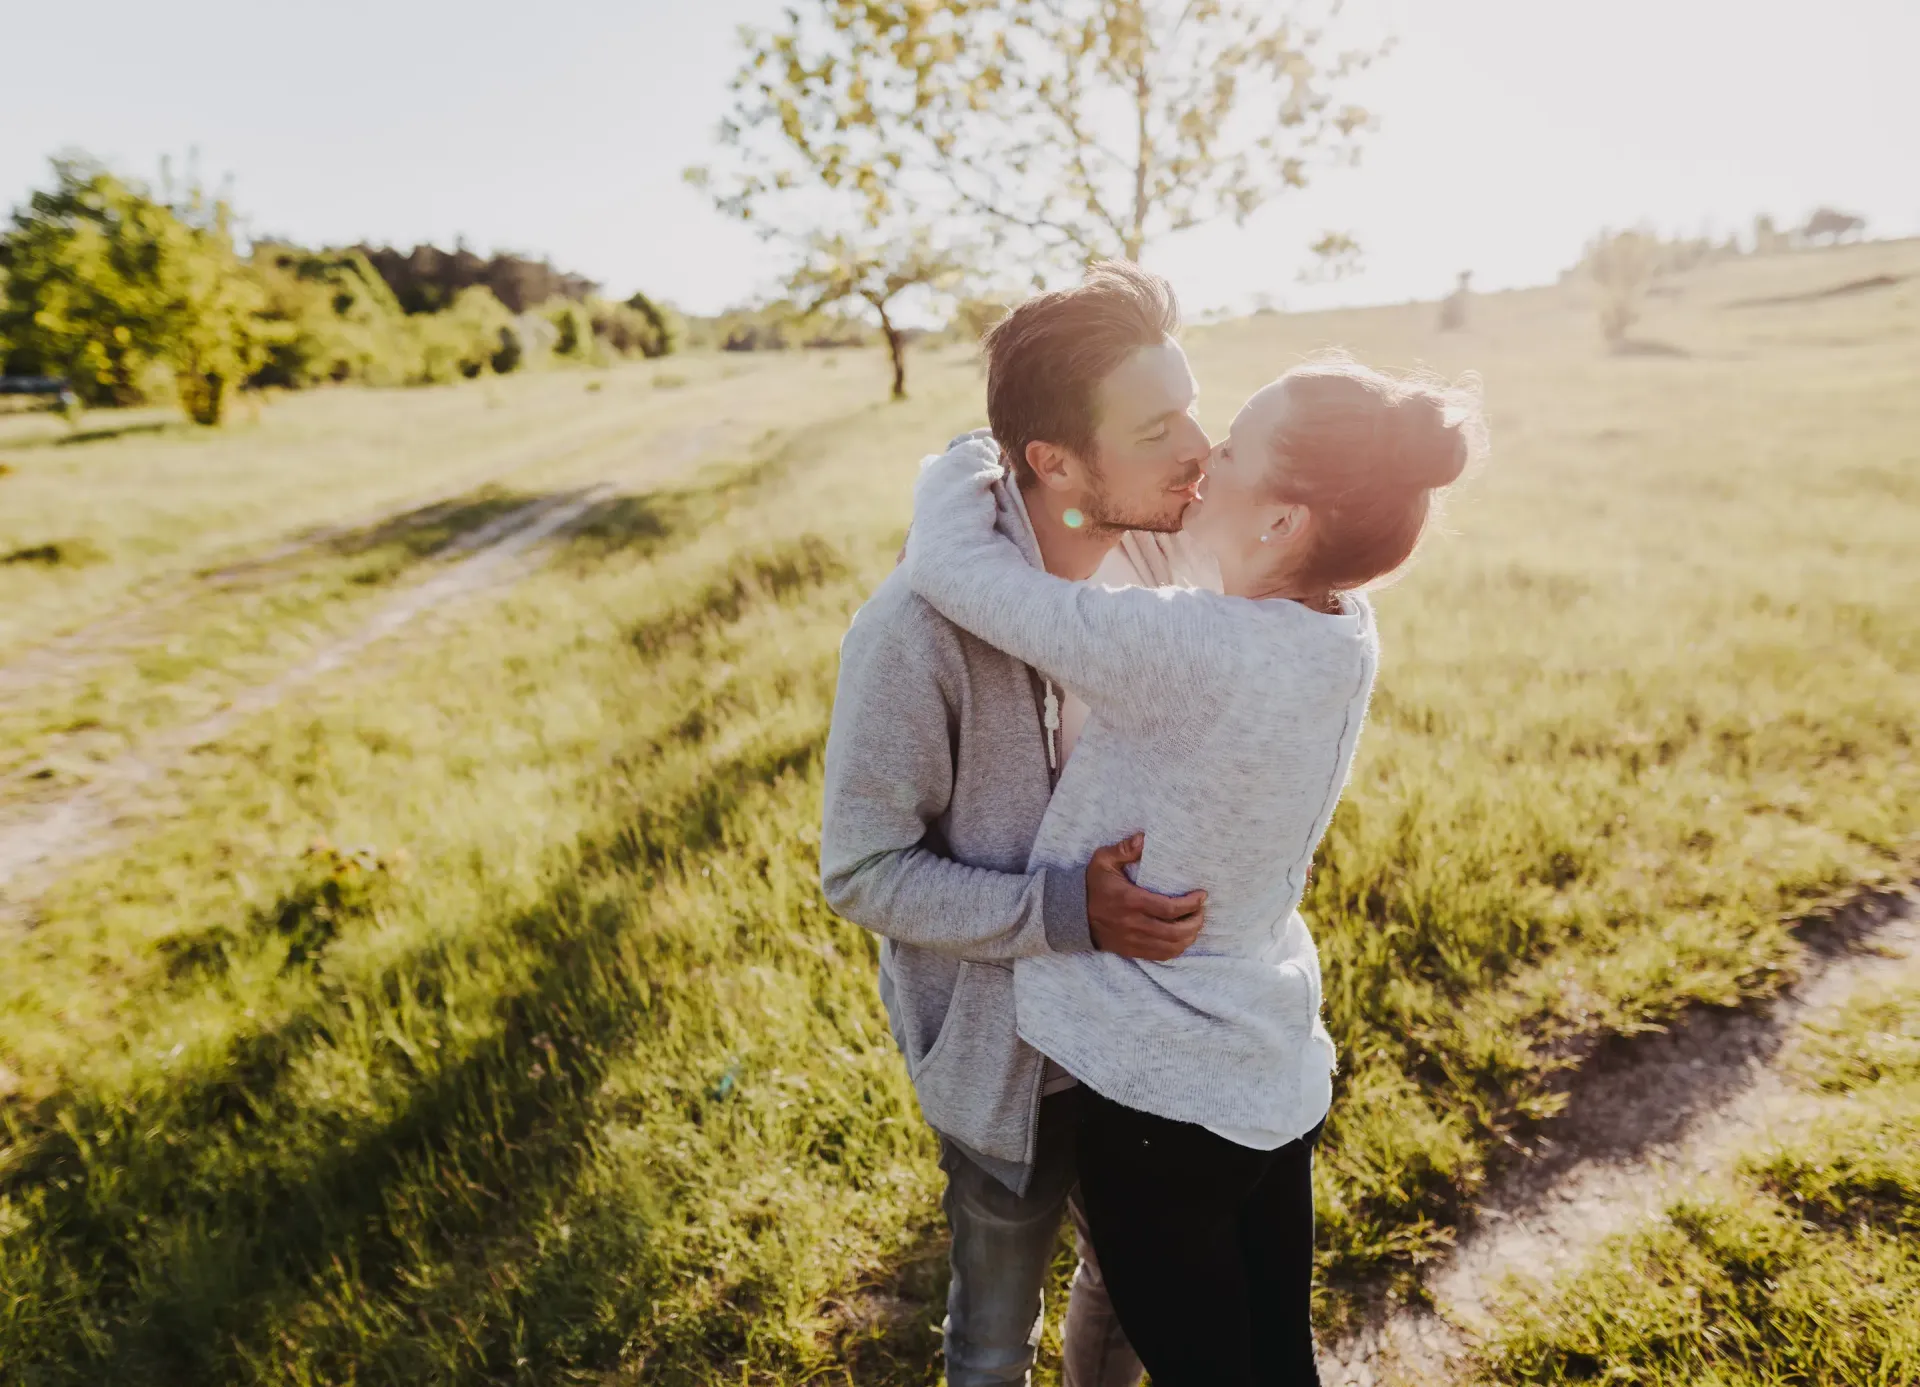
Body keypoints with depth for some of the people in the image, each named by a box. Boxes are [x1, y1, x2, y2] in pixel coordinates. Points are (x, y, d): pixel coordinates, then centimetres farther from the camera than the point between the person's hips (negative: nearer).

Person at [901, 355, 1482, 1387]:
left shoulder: (1193, 650, -32)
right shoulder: (1346, 633, -8)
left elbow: (947, 564, -26)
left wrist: (965, 465, -5)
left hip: (1166, 1093, -7)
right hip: (1277, 1068, 7)